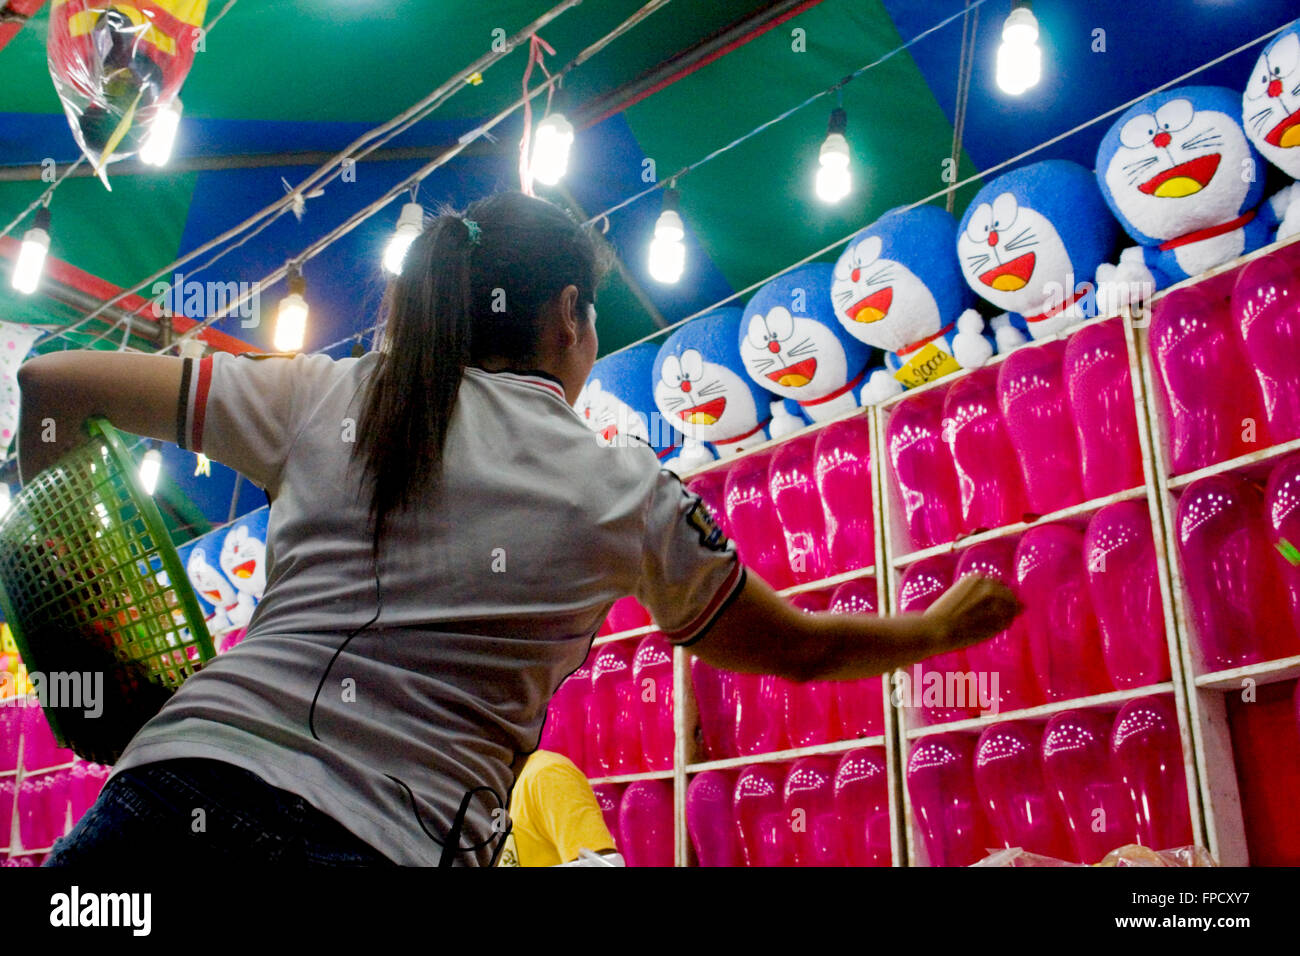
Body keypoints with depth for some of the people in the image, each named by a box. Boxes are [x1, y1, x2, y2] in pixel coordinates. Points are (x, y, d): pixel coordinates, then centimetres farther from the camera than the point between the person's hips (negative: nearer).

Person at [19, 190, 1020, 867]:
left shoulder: (326, 397, 12)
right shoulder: (629, 493, 8)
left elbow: (52, 383, 19)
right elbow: (803, 650, 22)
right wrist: (945, 626, 39)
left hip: (176, 781, 2)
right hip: (390, 839, -2)